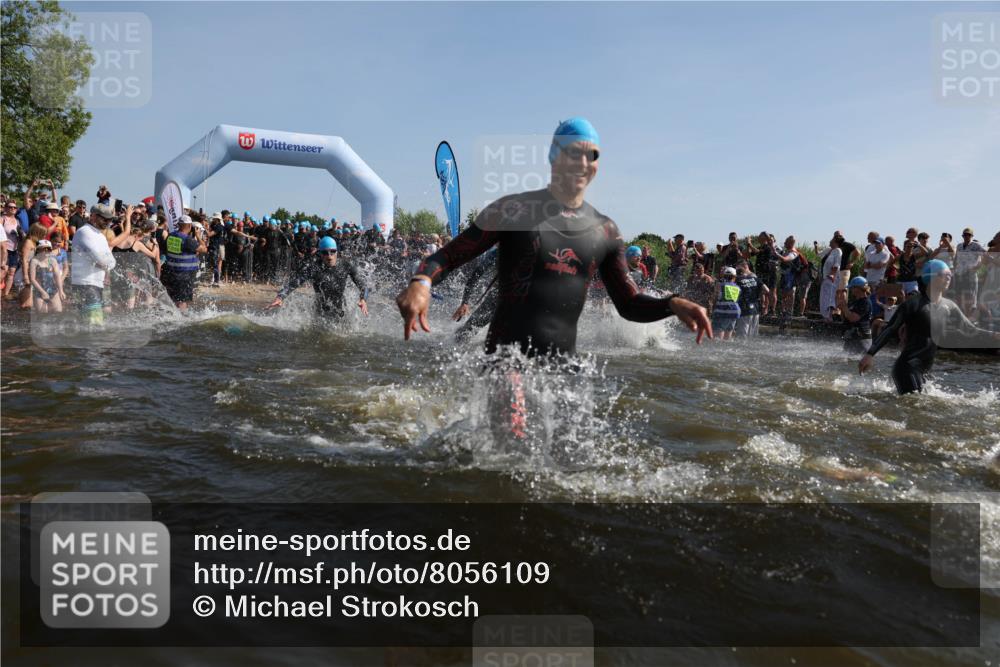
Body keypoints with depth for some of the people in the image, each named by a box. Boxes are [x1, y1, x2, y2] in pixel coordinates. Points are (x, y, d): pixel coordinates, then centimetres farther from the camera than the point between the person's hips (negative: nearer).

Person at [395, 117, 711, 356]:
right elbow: (449, 255, -2)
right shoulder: (513, 210, -2)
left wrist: (672, 304, -7)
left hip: (562, 359, 5)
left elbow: (628, 303, 13)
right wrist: (421, 282, -24)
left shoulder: (605, 231, 10)